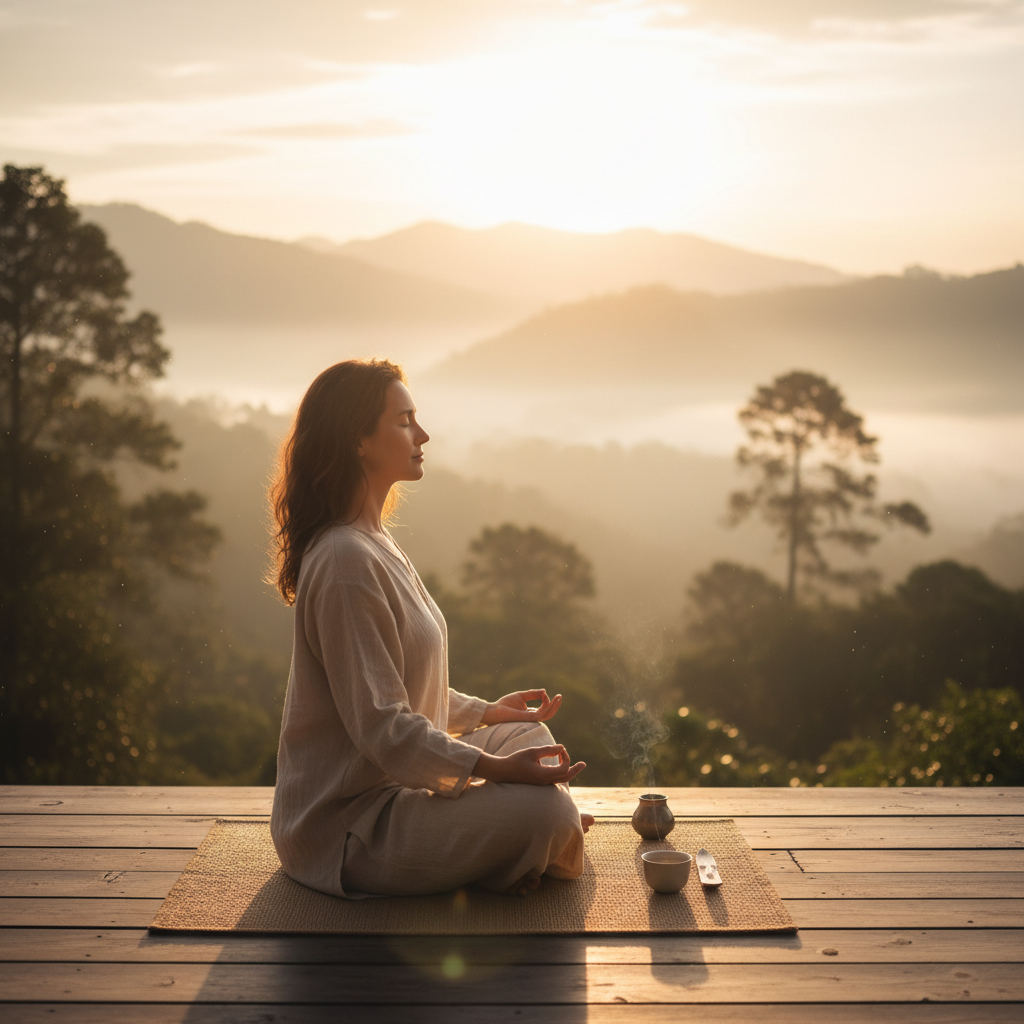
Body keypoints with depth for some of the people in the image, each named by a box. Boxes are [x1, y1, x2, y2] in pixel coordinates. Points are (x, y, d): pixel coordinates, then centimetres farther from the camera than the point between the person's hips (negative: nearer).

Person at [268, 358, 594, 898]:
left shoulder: (375, 543, 12)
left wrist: (485, 712, 15)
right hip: (345, 828, -11)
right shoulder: (346, 561, -22)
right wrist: (494, 768, -26)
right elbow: (382, 726, -25)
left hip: (390, 782, 11)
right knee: (545, 809, -22)